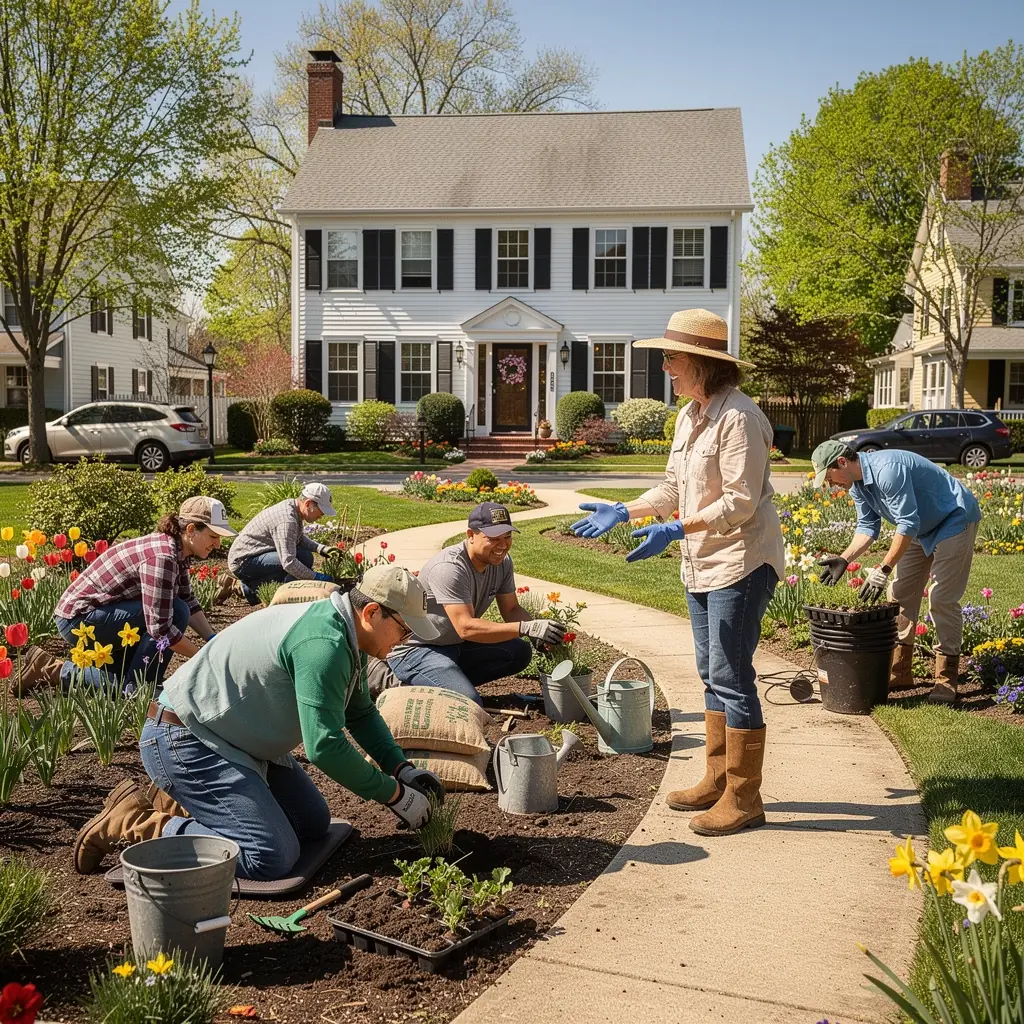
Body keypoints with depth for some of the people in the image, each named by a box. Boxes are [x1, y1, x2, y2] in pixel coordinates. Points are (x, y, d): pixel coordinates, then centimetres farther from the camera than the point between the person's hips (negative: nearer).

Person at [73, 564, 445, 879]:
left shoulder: (345, 638, 5)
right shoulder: (323, 643, -27)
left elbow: (361, 713, 19)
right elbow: (324, 747, -30)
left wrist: (403, 769, 6)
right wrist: (396, 795, -19)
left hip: (235, 738, 11)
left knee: (313, 823, 11)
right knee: (271, 857, -19)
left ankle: (189, 802, 18)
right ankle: (132, 823, -8)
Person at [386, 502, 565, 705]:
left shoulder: (502, 562, -3)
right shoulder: (449, 568, -28)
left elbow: (511, 610, 6)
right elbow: (466, 628, -35)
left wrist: (537, 629, -17)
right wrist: (526, 628, -39)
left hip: (456, 646, 9)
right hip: (415, 650, -9)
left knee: (520, 652, -6)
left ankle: (454, 682, 1)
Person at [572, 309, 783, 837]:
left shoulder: (738, 417, -18)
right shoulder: (689, 415, 11)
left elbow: (740, 502, -22)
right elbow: (674, 487, 17)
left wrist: (676, 530, -26)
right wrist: (622, 512, 7)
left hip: (740, 562, -10)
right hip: (701, 563, 10)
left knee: (731, 678, -5)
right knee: (711, 674, 16)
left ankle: (743, 798, 6)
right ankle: (716, 779, 28)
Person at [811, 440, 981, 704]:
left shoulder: (887, 469, -33)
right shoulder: (856, 484, -2)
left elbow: (908, 523, -34)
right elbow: (867, 526, 2)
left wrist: (883, 569, -35)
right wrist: (844, 559, -13)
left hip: (955, 520, -10)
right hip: (921, 529, 10)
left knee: (942, 598, -13)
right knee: (901, 591, 6)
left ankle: (946, 679, -6)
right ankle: (900, 672, 11)